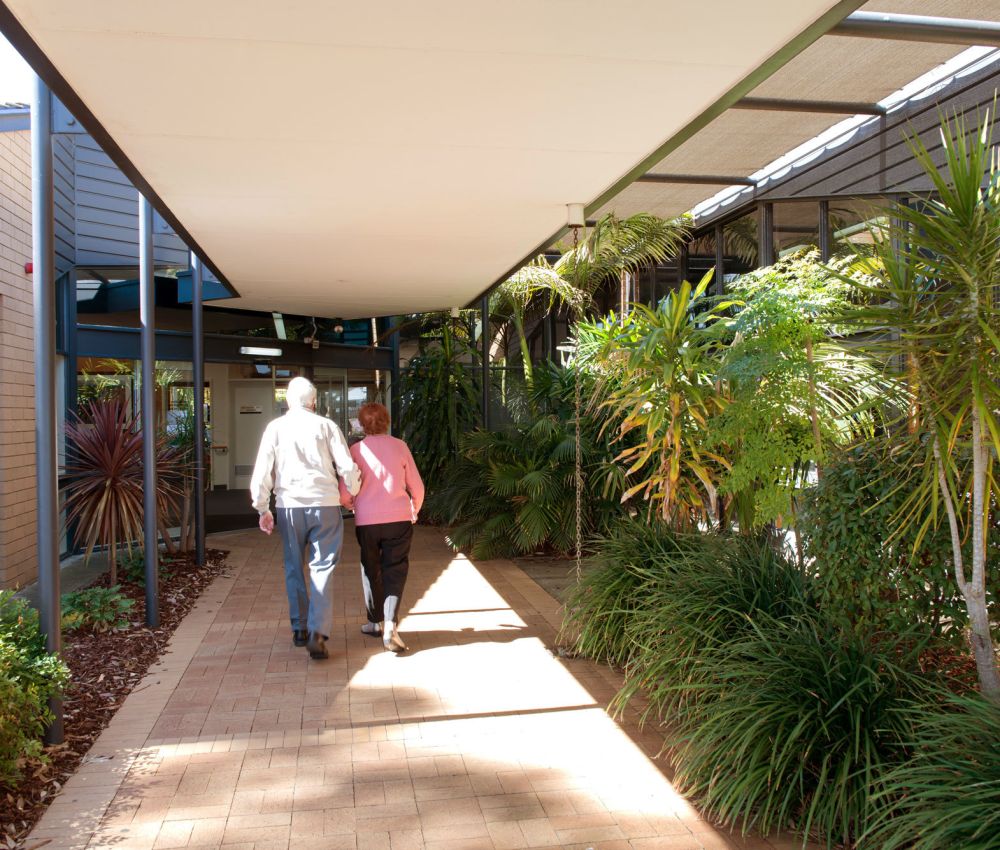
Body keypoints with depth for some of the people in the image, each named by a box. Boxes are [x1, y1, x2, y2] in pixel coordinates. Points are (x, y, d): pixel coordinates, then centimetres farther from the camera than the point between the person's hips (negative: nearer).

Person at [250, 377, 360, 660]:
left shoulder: (275, 427, 4)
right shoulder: (325, 425, 1)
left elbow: (262, 471, 1)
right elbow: (347, 466, -2)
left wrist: (262, 509, 10)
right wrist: (354, 493, 15)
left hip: (289, 505, 1)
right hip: (325, 504, -1)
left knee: (294, 568, 17)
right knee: (322, 569, 1)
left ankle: (299, 628, 24)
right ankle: (318, 634, -9)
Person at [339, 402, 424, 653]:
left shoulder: (356, 449, -1)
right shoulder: (400, 446, 1)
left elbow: (345, 493, -3)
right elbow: (417, 487, 3)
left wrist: (352, 504, 20)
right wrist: (415, 510, 22)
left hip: (366, 520, 0)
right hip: (399, 519, 0)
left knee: (371, 571, 19)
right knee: (395, 573, 5)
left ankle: (377, 621, 31)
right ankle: (390, 626, -11)